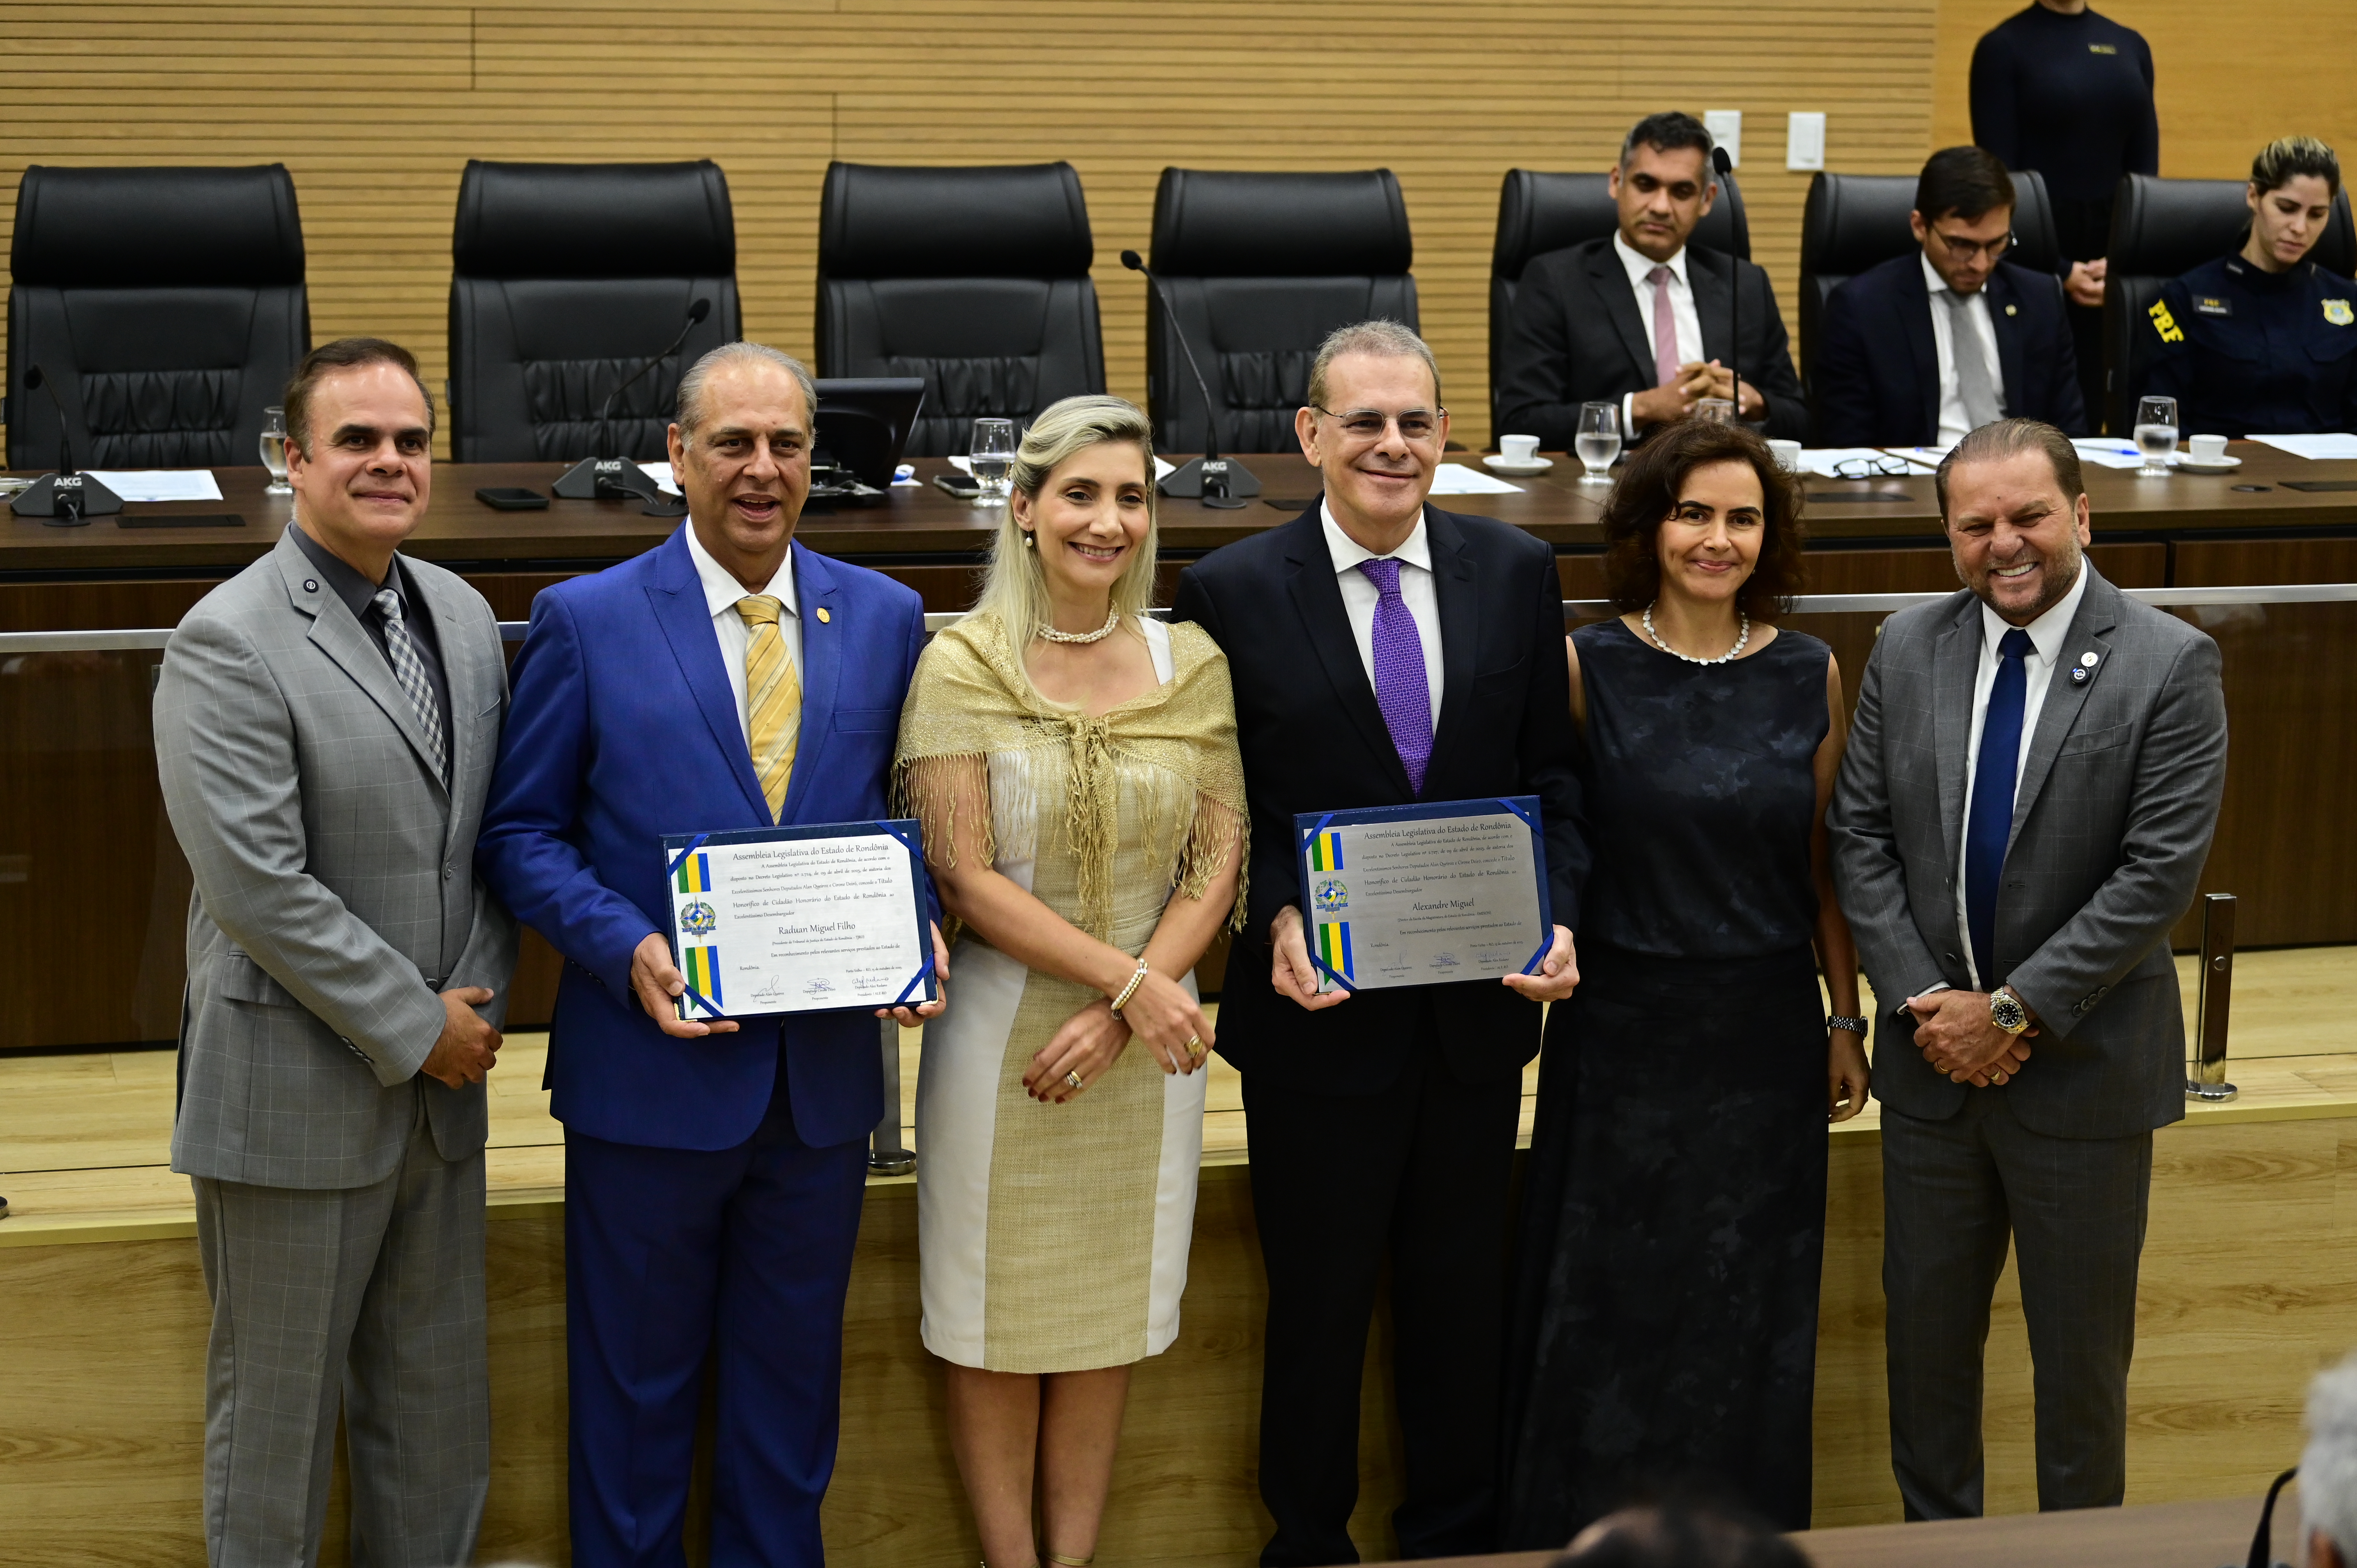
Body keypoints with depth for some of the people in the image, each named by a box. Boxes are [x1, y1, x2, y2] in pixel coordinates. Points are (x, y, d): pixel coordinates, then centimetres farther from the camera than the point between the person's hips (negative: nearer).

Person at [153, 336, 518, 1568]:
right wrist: (415, 1027, -15)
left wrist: (479, 993, -1)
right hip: (295, 1094, -7)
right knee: (277, 1413, 6)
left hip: (438, 1083, 7)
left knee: (440, 1416, 15)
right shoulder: (228, 644, -15)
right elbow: (258, 885, -20)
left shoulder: (462, 616, 8)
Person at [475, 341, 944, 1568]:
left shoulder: (884, 618, 5)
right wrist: (626, 949, -18)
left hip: (825, 1069, 3)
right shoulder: (587, 621, -5)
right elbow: (521, 832, -3)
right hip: (653, 1069, -3)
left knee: (791, 1384, 15)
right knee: (636, 1386, 10)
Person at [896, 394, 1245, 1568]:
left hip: (1148, 1037, 3)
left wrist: (1118, 1018, -11)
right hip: (1004, 1032, -3)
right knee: (999, 1318, 7)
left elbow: (1219, 865, 1)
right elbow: (965, 877, -11)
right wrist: (1129, 979, -17)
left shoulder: (1192, 665, 2)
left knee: (1111, 1313, 12)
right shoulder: (963, 664, -8)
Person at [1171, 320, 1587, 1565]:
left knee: (1463, 1298, 16)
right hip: (1321, 1009, -3)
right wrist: (1275, 921, -18)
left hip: (1479, 1007, 3)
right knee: (1319, 1305, 11)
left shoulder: (1517, 574, 1)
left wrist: (1557, 915, -9)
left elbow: (1552, 777, 5)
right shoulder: (1233, 593, -8)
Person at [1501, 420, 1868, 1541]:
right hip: (1622, 1028, -2)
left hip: (1767, 1031, 2)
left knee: (1750, 1314, 11)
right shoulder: (1588, 668, -5)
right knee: (1606, 1309, 6)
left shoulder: (1810, 677, 1)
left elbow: (1826, 864, 6)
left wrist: (1846, 1021, 7)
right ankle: (1590, 1531, 20)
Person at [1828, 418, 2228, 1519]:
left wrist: (2013, 1013, -17)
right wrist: (1921, 1002, -10)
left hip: (2084, 1069, -4)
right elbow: (1861, 838, 2)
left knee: (2082, 1350, 10)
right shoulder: (1906, 652, 1)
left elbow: (2159, 872, -16)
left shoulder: (2169, 667, -11)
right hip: (1932, 1059, 4)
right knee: (1926, 1328, 15)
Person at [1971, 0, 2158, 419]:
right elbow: (1998, 174, -8)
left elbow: (2146, 169, 8)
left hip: (2114, 251, 4)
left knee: (2096, 407, 4)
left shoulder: (2130, 47, 11)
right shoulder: (2004, 47, -4)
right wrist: (2059, 271, -12)